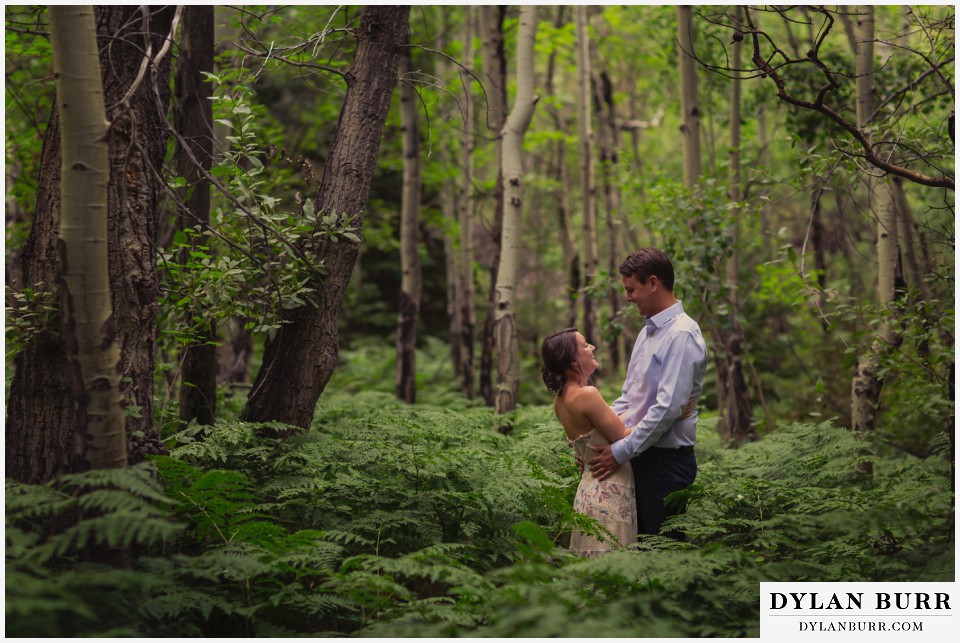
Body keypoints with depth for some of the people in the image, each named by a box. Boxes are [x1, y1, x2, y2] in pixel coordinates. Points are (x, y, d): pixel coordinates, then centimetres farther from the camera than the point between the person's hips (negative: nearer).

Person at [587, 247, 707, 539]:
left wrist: (621, 452, -19)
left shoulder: (682, 335, -15)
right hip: (639, 455, 9)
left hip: (667, 460, -9)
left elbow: (668, 408, -22)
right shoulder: (647, 332, 15)